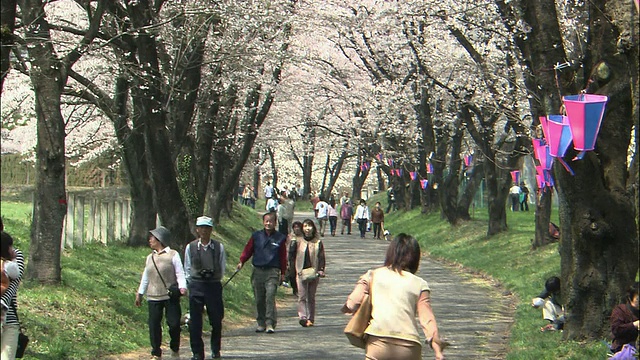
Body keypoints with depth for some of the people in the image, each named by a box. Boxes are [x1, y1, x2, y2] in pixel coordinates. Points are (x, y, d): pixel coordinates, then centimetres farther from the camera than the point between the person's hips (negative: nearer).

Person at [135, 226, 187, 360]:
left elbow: (180, 273, -4)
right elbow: (145, 277, 23)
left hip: (171, 297, -4)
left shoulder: (173, 255, 0)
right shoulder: (150, 257, 17)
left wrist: (182, 287, -20)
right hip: (153, 297, 4)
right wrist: (140, 293, 22)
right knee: (154, 325, 1)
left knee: (174, 324, -6)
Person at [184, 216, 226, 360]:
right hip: (196, 286, 0)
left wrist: (215, 279, 2)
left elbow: (223, 268, 8)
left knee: (216, 320, 4)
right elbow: (187, 268, 9)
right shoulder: (190, 247, 3)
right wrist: (193, 282, 3)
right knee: (195, 321, -1)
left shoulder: (219, 247, 1)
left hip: (214, 285, 0)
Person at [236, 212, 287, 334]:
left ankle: (270, 324, -16)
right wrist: (241, 262, -6)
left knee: (270, 297, -15)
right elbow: (248, 250, 10)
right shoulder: (256, 236, 8)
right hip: (258, 271, 3)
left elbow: (283, 257, 8)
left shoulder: (280, 238, 5)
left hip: (272, 272, -3)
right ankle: (261, 323, 15)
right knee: (259, 300, 6)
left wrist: (282, 273, 7)